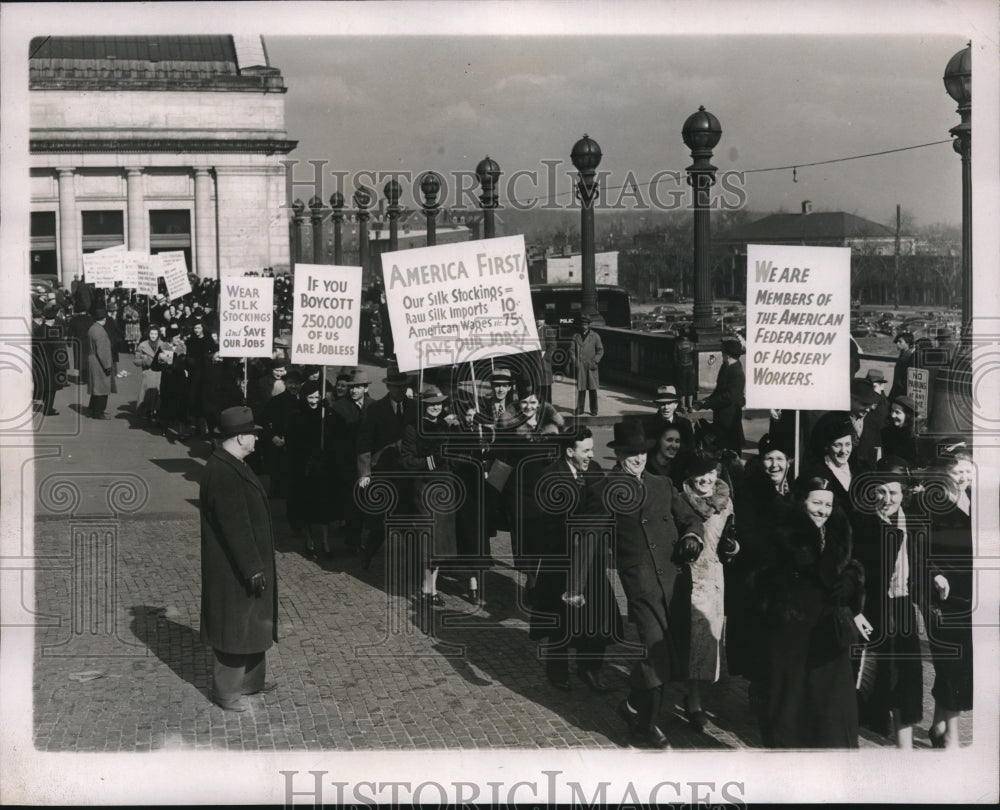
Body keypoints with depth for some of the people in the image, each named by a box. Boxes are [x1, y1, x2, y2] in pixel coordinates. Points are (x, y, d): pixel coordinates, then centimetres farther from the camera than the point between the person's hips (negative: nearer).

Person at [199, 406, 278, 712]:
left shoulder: (231, 466, 6)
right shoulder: (222, 474, -26)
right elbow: (236, 527, -26)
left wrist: (257, 564, 20)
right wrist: (252, 568, -22)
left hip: (245, 563, 10)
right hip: (232, 570, -10)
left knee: (252, 623, 21)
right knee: (235, 626, 3)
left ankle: (250, 678, 35)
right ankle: (225, 690, 17)